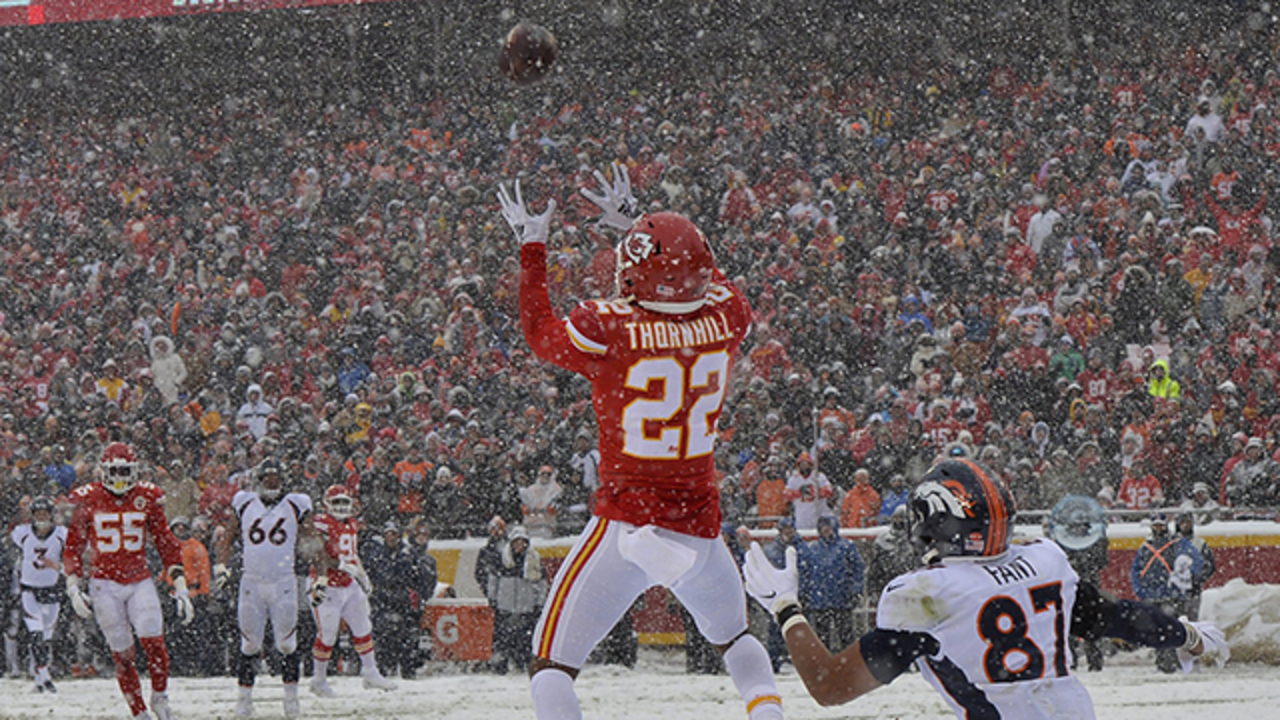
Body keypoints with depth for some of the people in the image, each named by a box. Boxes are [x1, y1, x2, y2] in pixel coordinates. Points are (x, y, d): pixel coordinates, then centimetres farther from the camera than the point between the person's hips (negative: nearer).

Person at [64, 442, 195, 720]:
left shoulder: (147, 498, 3)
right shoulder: (88, 500, 0)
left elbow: (167, 543, 7)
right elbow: (73, 548, 6)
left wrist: (180, 586, 1)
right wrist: (73, 587, -4)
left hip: (140, 580, 1)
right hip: (104, 584, -1)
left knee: (154, 642, -15)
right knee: (122, 655, -2)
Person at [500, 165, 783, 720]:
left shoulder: (605, 330, -14)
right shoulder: (725, 321, -3)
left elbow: (540, 333, 9)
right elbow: (708, 281, 23)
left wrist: (531, 246, 21)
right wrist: (632, 223, 32)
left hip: (625, 527, -4)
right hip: (700, 527, 4)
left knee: (552, 662, 1)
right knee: (733, 637, 30)